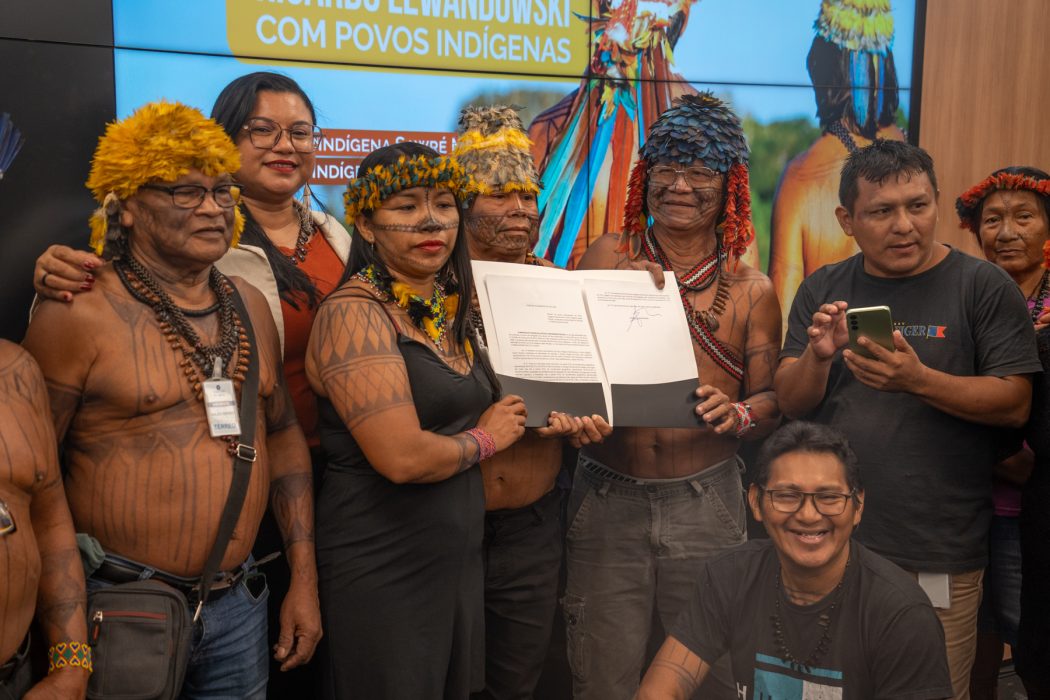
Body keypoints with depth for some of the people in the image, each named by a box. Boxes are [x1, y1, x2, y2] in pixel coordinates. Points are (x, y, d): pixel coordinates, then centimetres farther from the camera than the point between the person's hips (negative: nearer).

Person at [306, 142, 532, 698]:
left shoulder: (448, 310, 7)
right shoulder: (354, 313, -18)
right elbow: (402, 456, -27)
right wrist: (484, 438, -10)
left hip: (458, 557, 8)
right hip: (381, 569, -8)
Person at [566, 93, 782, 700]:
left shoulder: (751, 290, 6)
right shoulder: (608, 260, 3)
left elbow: (773, 399, 6)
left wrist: (737, 416, -14)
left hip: (707, 501, 1)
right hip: (607, 497, 0)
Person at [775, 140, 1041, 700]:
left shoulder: (983, 287, -2)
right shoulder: (823, 291, 8)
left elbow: (1014, 404, -7)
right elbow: (791, 403, 4)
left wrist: (919, 380, -23)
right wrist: (817, 357, -18)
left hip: (938, 557, -3)